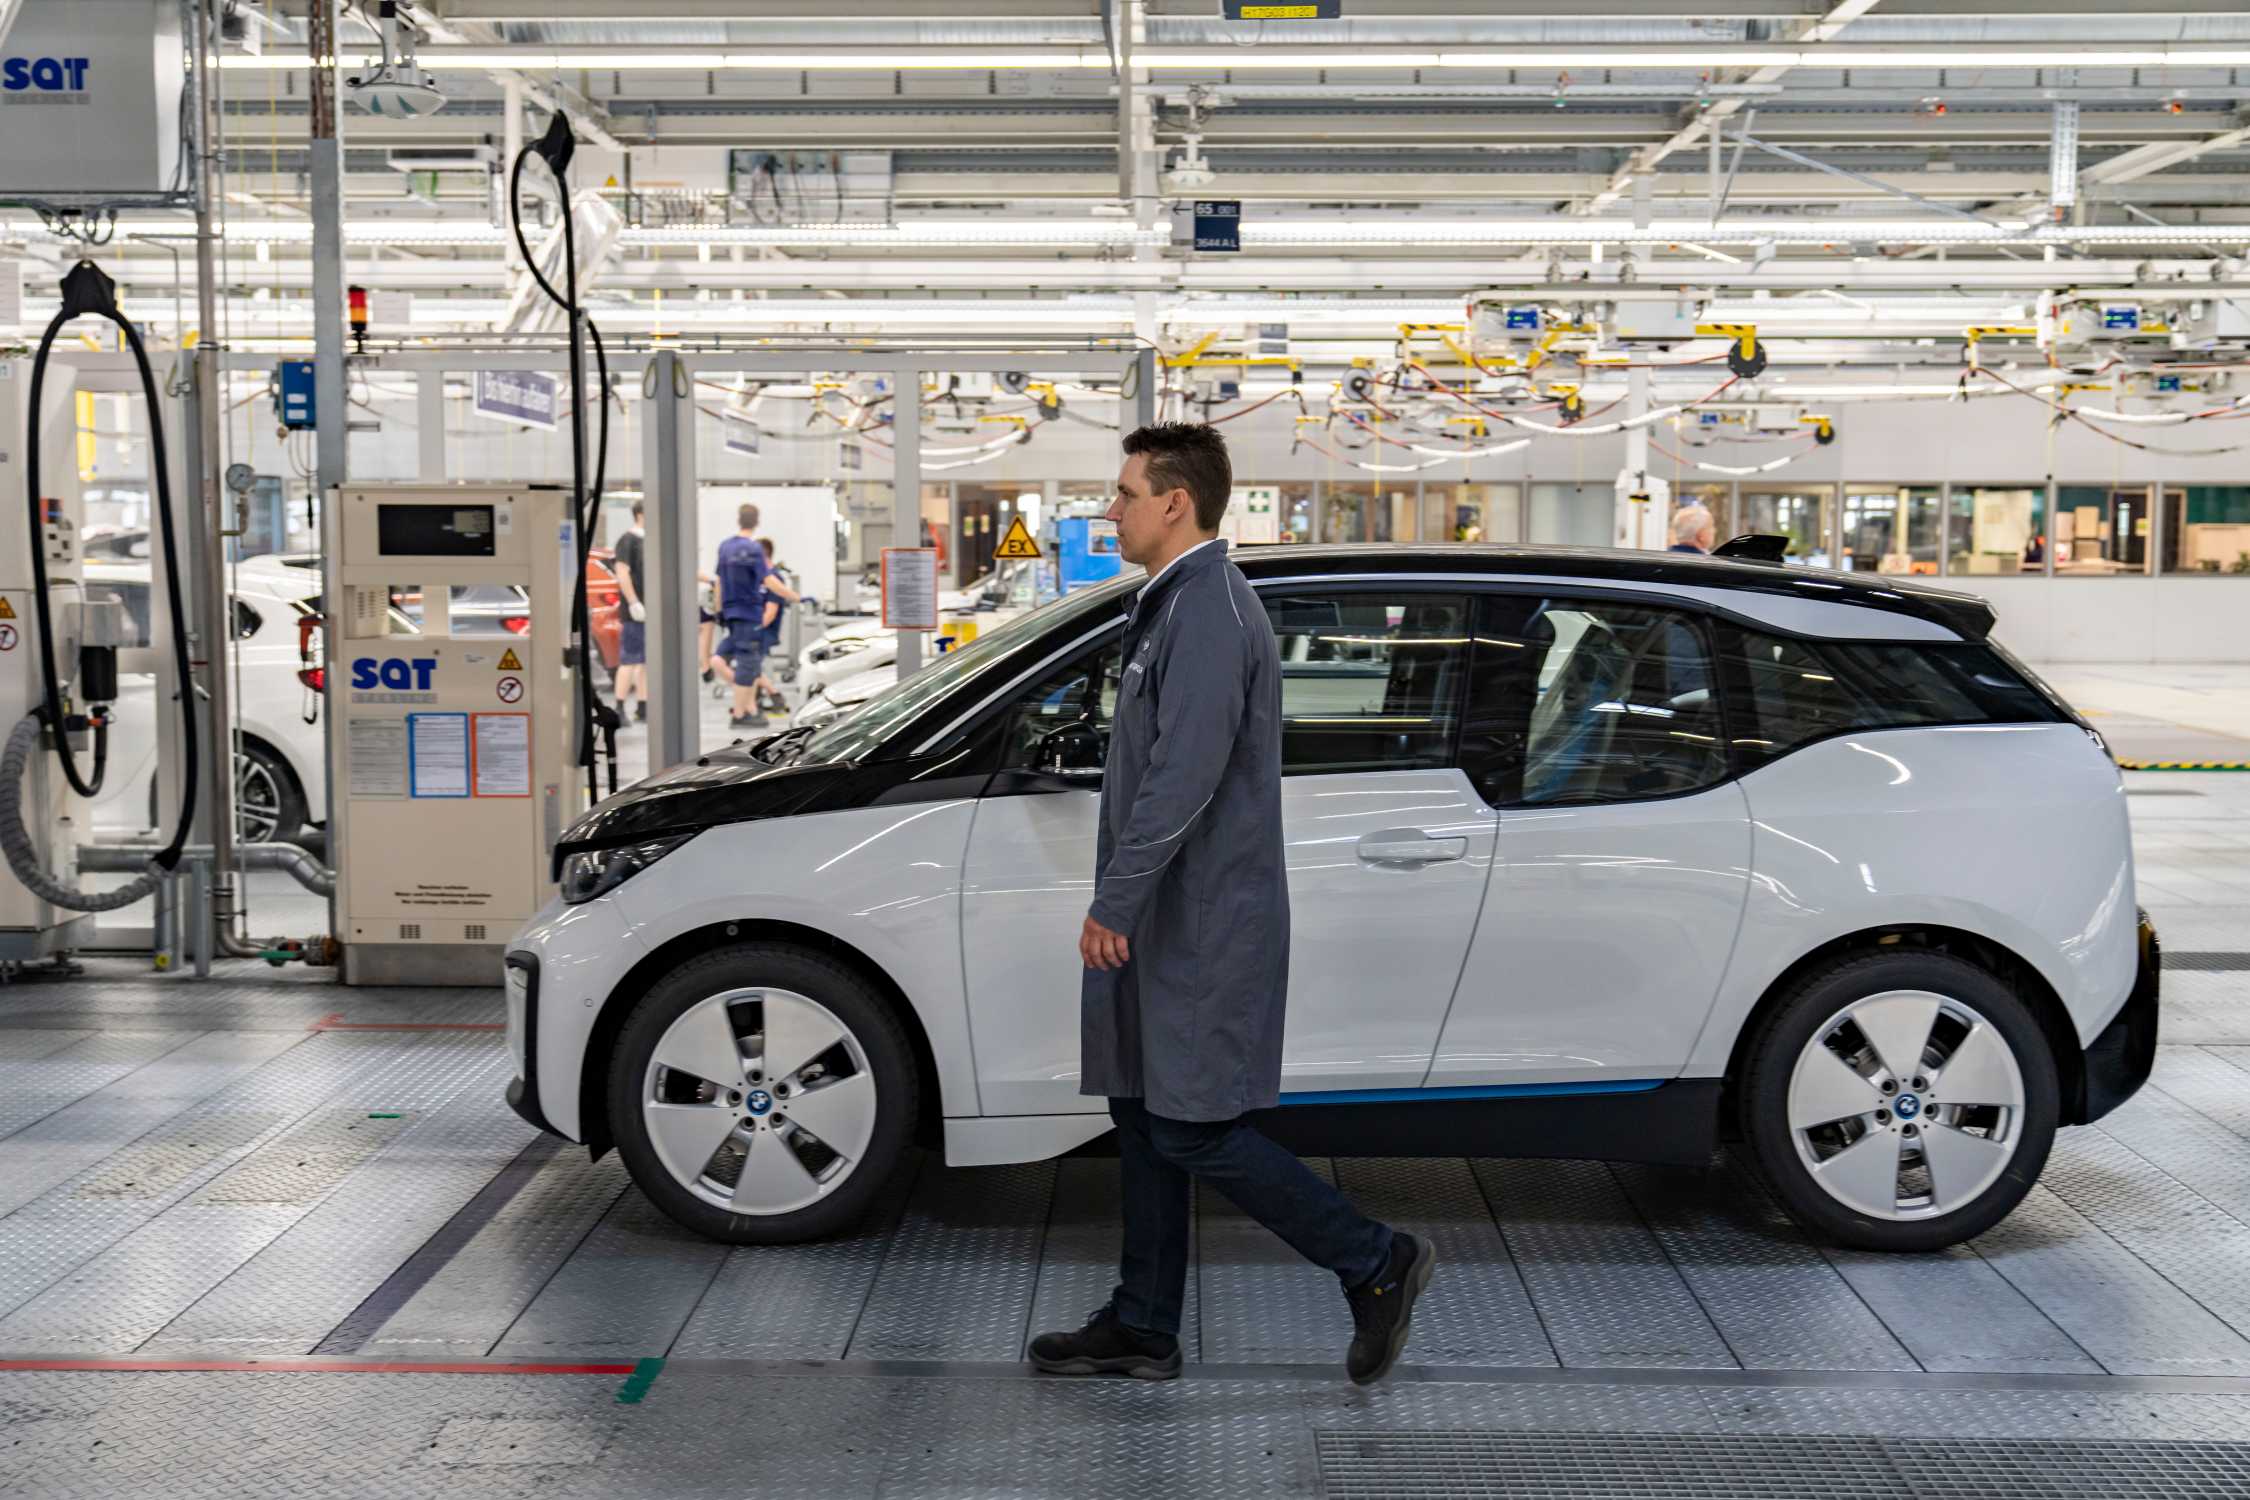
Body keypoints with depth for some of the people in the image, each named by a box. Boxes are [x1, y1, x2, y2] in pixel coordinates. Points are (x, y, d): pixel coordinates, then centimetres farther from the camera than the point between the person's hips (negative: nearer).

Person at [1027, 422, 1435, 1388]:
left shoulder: (1209, 612, -18)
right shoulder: (1173, 605, 15)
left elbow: (1183, 779, -25)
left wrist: (1114, 904, -23)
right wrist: (1120, 904, 22)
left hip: (1201, 928, -10)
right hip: (1166, 922, 10)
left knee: (1192, 1132, -6)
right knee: (1142, 1120, 13)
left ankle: (1375, 1263, 5)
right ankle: (1142, 1328, 21)